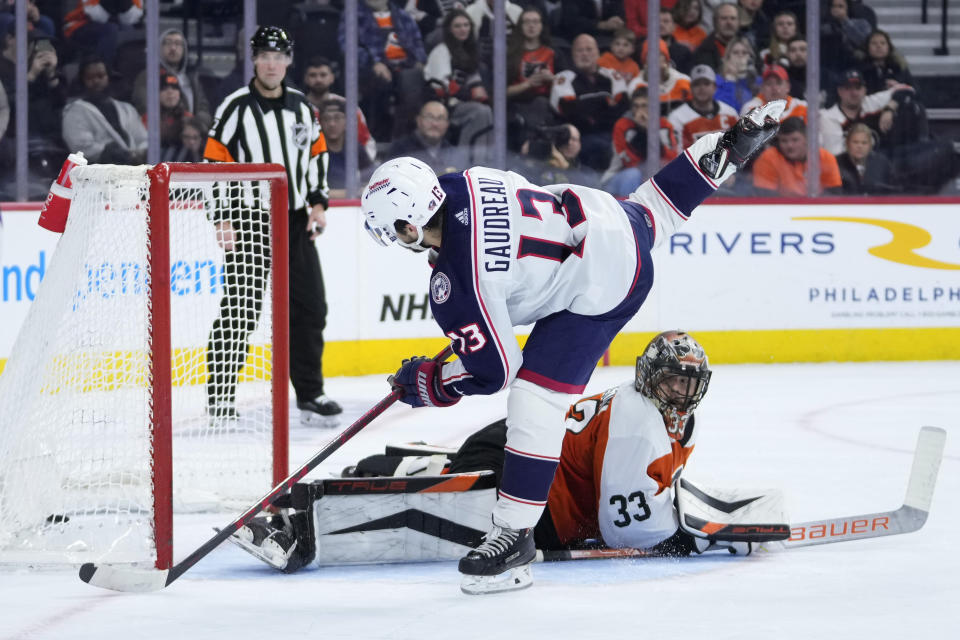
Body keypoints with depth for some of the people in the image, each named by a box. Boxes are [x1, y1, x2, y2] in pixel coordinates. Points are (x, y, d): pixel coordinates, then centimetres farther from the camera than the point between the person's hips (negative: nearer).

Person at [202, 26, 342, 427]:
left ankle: (310, 394, 15)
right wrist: (223, 220, -14)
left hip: (296, 223, 5)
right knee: (239, 312, -7)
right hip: (249, 225, -5)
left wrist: (317, 203, 8)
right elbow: (215, 163, -9)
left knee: (309, 308, 6)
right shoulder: (236, 108, -8)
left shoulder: (302, 107, 8)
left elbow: (317, 154, 19)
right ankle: (220, 394, 1)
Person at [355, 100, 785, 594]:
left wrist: (426, 384, 1)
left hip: (598, 289, -8)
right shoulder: (459, 184, -6)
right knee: (651, 211, 42)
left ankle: (514, 535, -4)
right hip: (606, 216, 8)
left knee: (534, 400, -8)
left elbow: (491, 371, -17)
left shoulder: (456, 283, -25)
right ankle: (728, 148, 58)